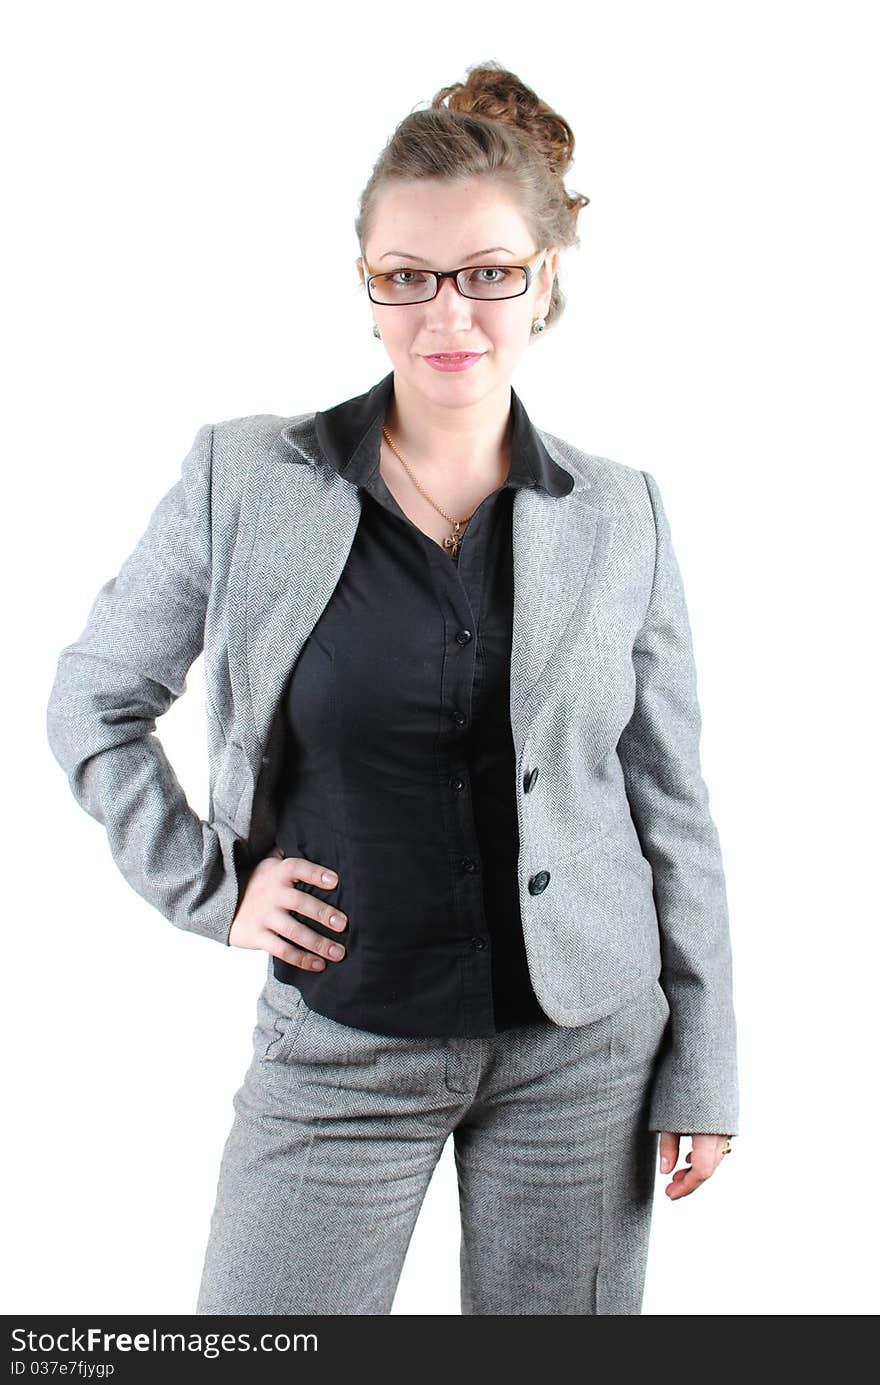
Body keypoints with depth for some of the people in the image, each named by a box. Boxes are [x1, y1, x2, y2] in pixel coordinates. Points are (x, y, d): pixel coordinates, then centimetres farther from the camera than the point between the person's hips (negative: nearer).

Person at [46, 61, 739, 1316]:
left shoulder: (621, 517, -2)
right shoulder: (245, 479, -5)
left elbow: (674, 808, 2)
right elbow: (94, 705, 6)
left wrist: (704, 1071, 3)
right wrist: (210, 889, -3)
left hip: (581, 1046, 1)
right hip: (341, 1047, 0)